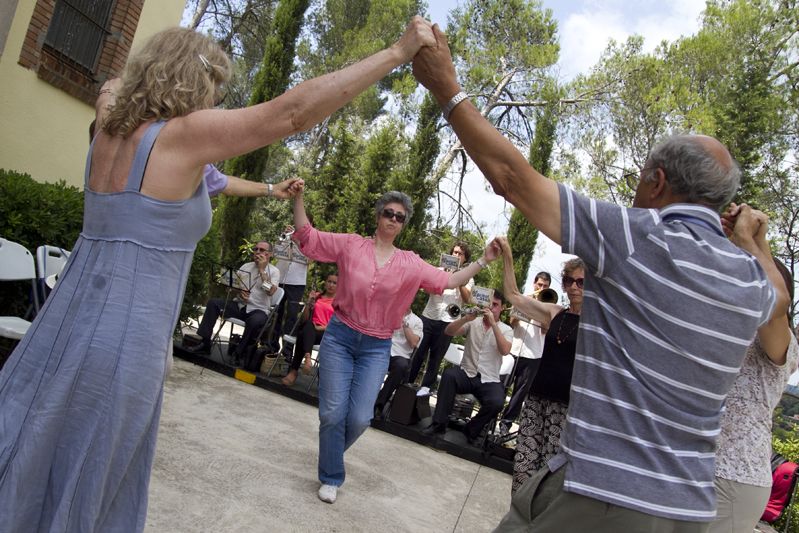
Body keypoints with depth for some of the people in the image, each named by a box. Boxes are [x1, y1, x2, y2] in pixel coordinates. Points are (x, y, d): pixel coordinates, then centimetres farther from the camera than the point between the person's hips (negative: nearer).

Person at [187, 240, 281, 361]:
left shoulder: (274, 271, -2)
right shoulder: (246, 266, 14)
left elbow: (270, 291, -19)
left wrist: (262, 269, -16)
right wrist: (239, 291, -8)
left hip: (259, 310, -5)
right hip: (239, 305, 5)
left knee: (256, 321, -39)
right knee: (213, 302, -14)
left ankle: (239, 352, -19)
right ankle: (205, 343, -12)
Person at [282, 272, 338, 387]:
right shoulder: (316, 297, 19)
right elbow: (304, 319, 13)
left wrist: (322, 327, -13)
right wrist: (309, 303, -1)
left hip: (326, 333, -2)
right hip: (309, 330, 2)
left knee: (303, 335, -32)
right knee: (308, 325, -35)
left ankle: (293, 370, -31)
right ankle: (307, 357, -48)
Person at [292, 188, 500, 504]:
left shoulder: (410, 264, 3)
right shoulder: (351, 244, -1)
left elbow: (448, 281, 4)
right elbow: (306, 237, 0)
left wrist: (483, 261, -3)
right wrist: (298, 198, -11)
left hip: (376, 348, 1)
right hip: (339, 337, -1)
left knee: (360, 418, -4)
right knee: (333, 413, -2)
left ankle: (332, 451, 31)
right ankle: (331, 478, 21)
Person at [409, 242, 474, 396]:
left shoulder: (468, 278, 10)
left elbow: (467, 299, -4)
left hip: (448, 322, 0)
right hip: (428, 316, 1)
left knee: (436, 355, 3)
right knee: (418, 351, 2)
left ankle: (426, 385, 11)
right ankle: (407, 382, 12)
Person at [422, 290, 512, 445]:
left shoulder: (506, 329, 5)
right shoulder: (473, 323, 7)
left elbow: (505, 350, -16)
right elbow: (448, 332, -6)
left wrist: (493, 324, -19)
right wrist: (466, 318, -20)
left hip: (489, 380, -1)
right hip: (466, 374, 1)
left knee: (496, 403, -31)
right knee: (449, 374, -32)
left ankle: (471, 431, -2)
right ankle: (439, 423, -18)